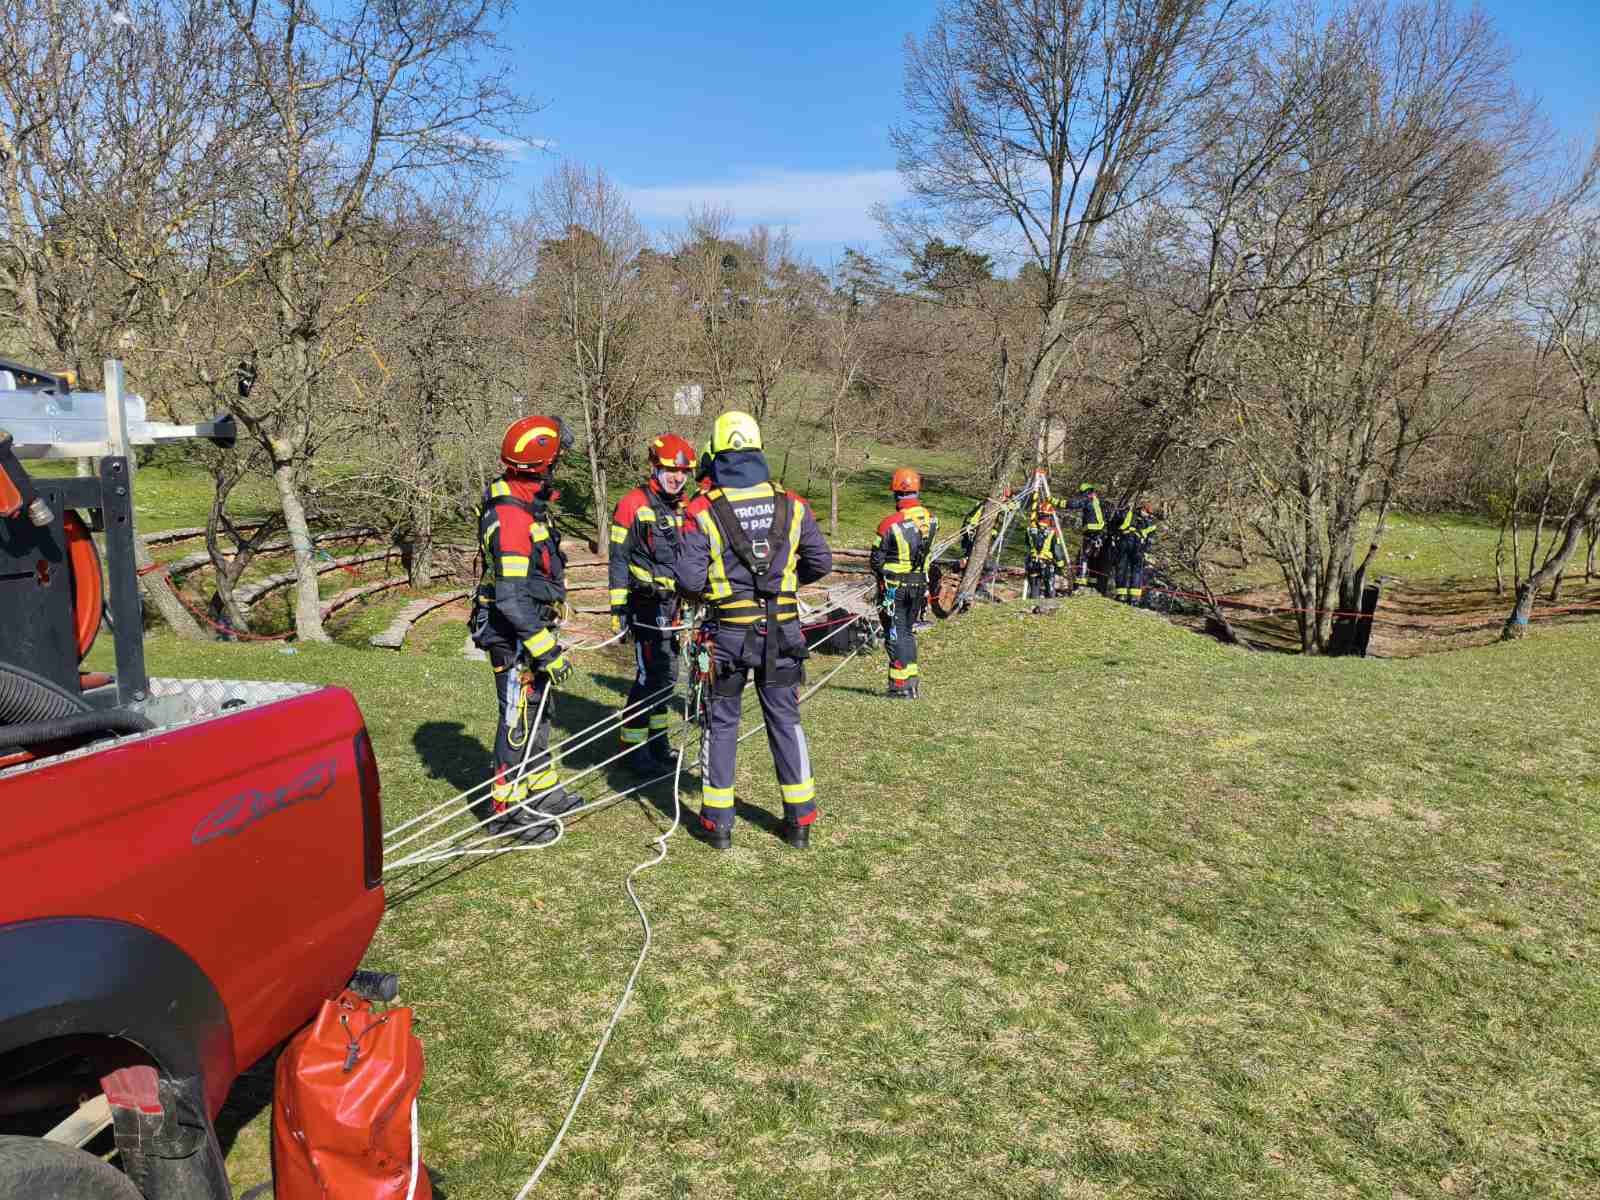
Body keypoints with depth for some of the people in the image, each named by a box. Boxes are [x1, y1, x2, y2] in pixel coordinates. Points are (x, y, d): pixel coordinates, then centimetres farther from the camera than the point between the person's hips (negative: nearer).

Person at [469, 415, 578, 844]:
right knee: (518, 719, 1)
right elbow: (511, 599, -29)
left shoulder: (523, 503, 7)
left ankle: (542, 789, 36)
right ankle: (505, 807, 14)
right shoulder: (512, 518, -26)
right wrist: (547, 649, -26)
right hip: (514, 636, -10)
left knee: (536, 711, 21)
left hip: (527, 628, 10)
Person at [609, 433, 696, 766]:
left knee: (667, 673, 14)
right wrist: (617, 607, -12)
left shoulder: (685, 507, 13)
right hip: (646, 604, -7)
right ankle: (632, 744, 4)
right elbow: (619, 559, -9)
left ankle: (657, 739, 27)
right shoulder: (633, 504, -9)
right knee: (651, 673, -8)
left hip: (674, 604, 7)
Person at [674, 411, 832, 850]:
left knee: (722, 723, 12)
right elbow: (821, 562, 3)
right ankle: (799, 821, 20)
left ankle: (718, 822, 19)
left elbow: (689, 579, -14)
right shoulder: (791, 505, -2)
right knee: (785, 720, 14)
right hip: (783, 631, 2)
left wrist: (708, 585, 8)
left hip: (729, 633, -2)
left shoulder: (702, 511, -11)